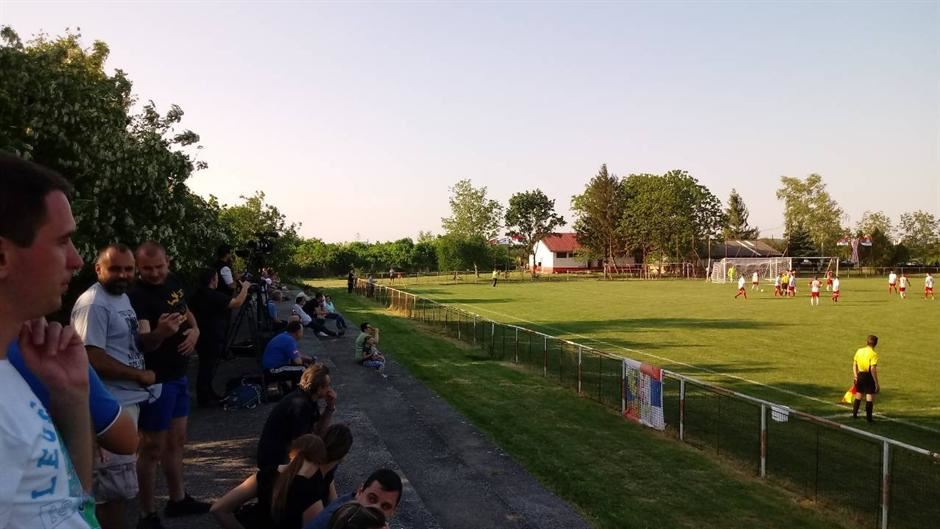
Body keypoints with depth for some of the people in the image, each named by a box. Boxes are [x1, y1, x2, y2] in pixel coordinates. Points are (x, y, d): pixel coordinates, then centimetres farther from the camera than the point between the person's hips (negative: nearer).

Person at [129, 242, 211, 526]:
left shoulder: (173, 283, 2)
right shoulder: (136, 296, -21)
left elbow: (187, 312, 19)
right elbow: (143, 341, -33)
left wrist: (195, 330, -2)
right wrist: (160, 332, -55)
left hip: (178, 375, 8)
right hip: (156, 380, -8)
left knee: (176, 441, 19)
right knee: (153, 448, 1)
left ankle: (178, 499, 34)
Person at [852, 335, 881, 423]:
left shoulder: (859, 351, 2)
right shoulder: (873, 354, -15)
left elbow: (854, 364, 7)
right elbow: (873, 369, -20)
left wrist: (855, 375, 17)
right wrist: (877, 383, -15)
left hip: (860, 375, 6)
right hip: (869, 376, -6)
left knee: (858, 395, 19)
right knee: (870, 398, 3)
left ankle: (854, 414, 26)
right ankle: (868, 417, 5)